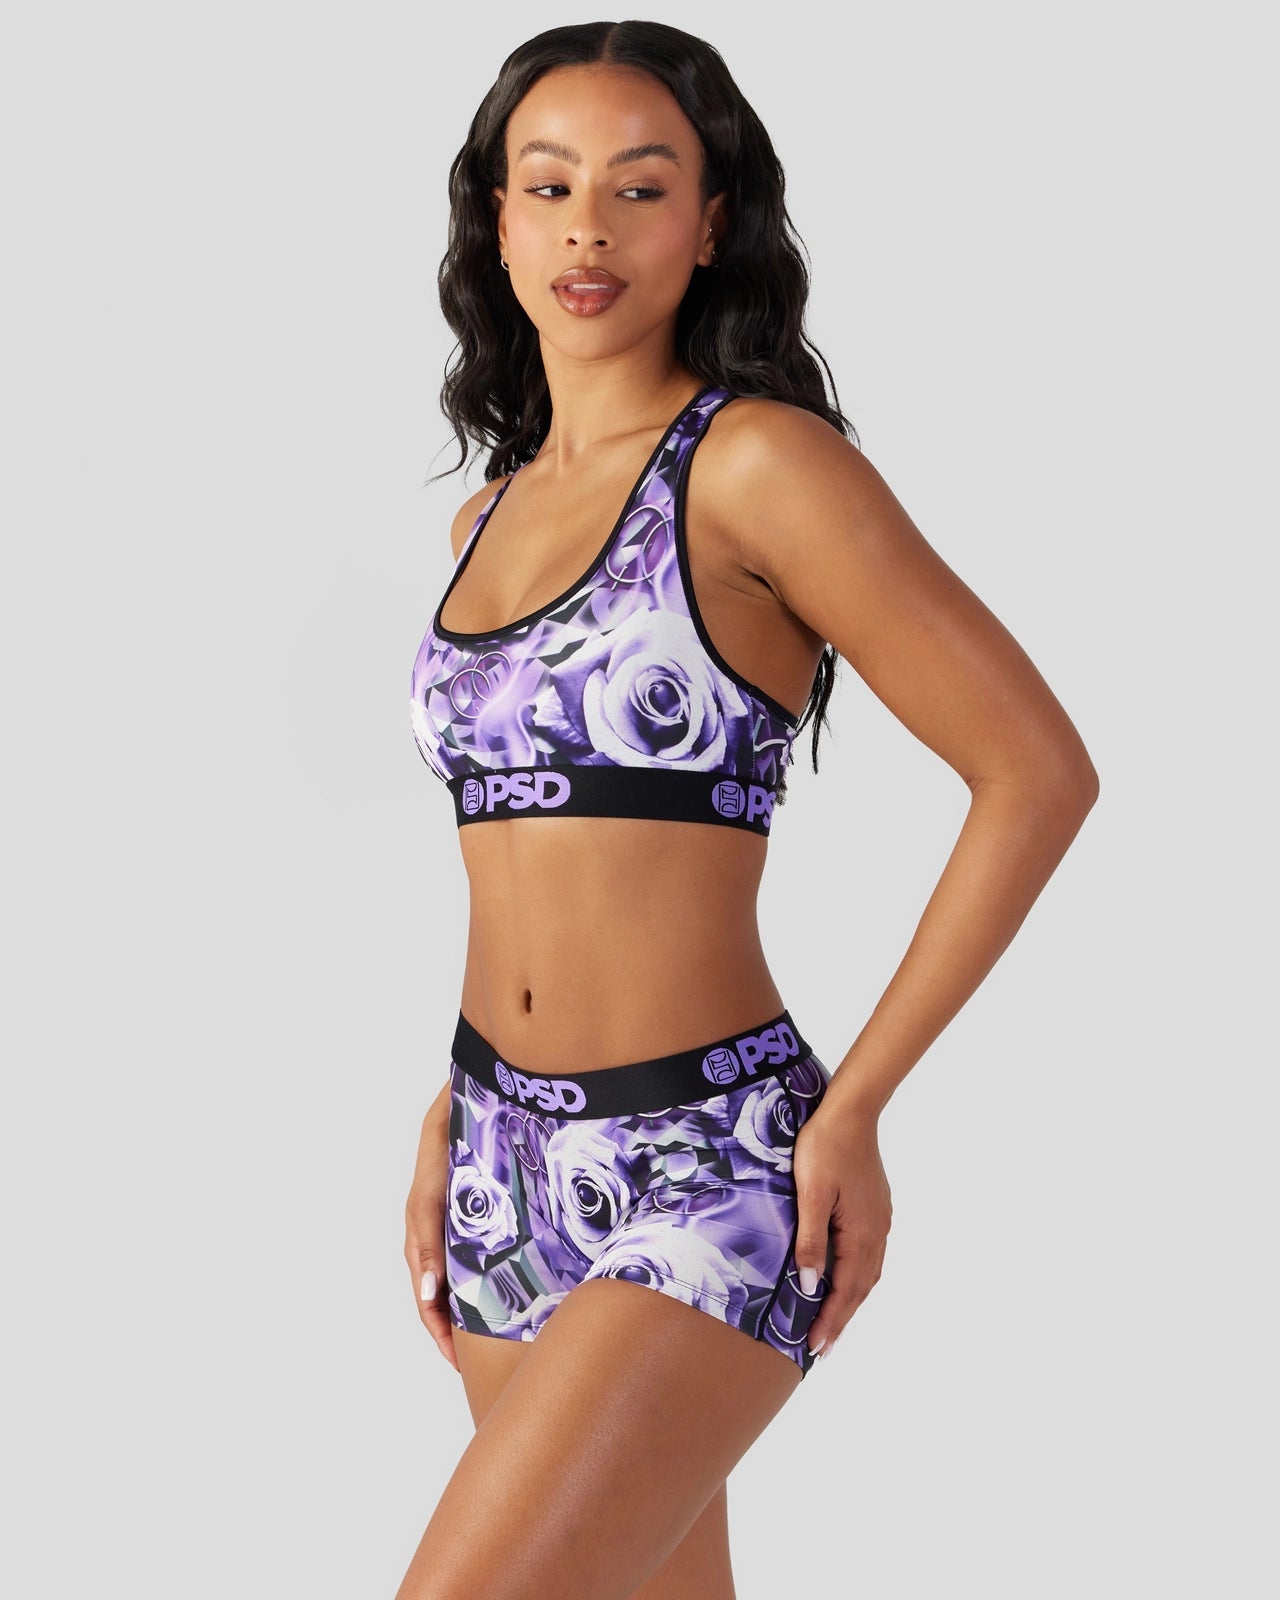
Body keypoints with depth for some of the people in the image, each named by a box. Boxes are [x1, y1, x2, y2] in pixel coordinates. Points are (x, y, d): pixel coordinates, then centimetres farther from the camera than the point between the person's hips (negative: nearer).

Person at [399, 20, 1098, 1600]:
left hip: (701, 1172, -7)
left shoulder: (762, 463, -11)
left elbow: (1039, 770, -12)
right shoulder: (491, 514, 11)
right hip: (514, 1168, 7)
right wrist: (456, 1117, 14)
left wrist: (852, 1110, -13)